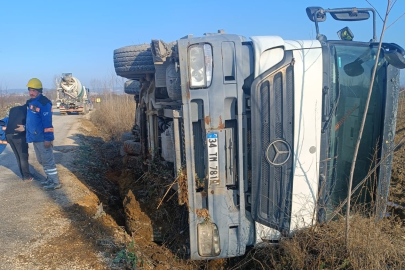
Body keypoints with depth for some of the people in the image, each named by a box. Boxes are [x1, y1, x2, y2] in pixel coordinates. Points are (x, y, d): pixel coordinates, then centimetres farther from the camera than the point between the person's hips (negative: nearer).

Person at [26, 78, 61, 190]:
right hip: (35, 137, 9)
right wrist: (27, 131, 20)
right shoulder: (30, 102, 12)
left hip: (43, 138, -9)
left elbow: (47, 122, -21)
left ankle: (56, 182, 6)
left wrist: (48, 138, -23)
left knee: (48, 160, -3)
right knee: (42, 161, 18)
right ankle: (50, 178, 31)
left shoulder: (44, 103, -17)